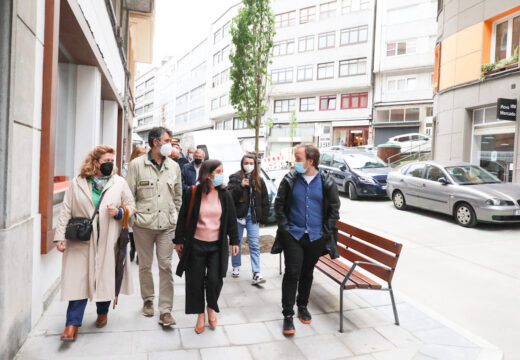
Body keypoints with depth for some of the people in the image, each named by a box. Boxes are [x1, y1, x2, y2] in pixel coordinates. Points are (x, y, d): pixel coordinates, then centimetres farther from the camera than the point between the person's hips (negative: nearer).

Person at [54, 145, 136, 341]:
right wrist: (60, 236, -2)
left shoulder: (119, 182, 4)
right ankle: (72, 325, 8)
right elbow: (66, 211, 2)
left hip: (108, 241, 1)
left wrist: (119, 212, -12)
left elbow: (131, 205, 9)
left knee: (106, 278, 9)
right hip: (81, 240, -1)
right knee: (78, 280, -1)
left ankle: (103, 313, 32)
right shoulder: (77, 183, 2)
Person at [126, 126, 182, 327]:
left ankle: (165, 310, 6)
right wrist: (132, 218, -2)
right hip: (143, 224, -1)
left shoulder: (174, 166, 7)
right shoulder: (137, 165, -1)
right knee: (145, 265, 12)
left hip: (167, 224, 1)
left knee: (166, 266, 0)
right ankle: (147, 300, 34)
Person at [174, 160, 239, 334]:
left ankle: (212, 308, 24)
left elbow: (231, 220, 8)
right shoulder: (192, 193, -6)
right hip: (195, 245, -1)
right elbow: (183, 218, 0)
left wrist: (234, 241, 8)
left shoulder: (225, 195, 1)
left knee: (214, 279, -7)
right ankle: (200, 315, 28)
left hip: (217, 245, 1)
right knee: (196, 281, 6)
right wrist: (179, 240, 2)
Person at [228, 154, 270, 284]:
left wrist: (263, 218, 7)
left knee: (254, 245, -4)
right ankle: (236, 267, 31)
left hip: (253, 217, 1)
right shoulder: (235, 178, -1)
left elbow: (265, 201, 10)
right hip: (238, 215, -1)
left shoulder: (259, 180, 7)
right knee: (237, 243, 13)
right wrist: (240, 186, -24)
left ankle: (256, 273, -3)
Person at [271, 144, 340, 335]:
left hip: (316, 237, 1)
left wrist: (326, 231, 0)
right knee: (292, 273, -5)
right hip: (293, 234, -1)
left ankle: (302, 306, 35)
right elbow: (279, 205, 3)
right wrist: (284, 227, -3)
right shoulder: (290, 180, -4)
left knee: (307, 273, 16)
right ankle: (288, 314, 7)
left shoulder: (326, 182, -3)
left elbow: (334, 208, 4)